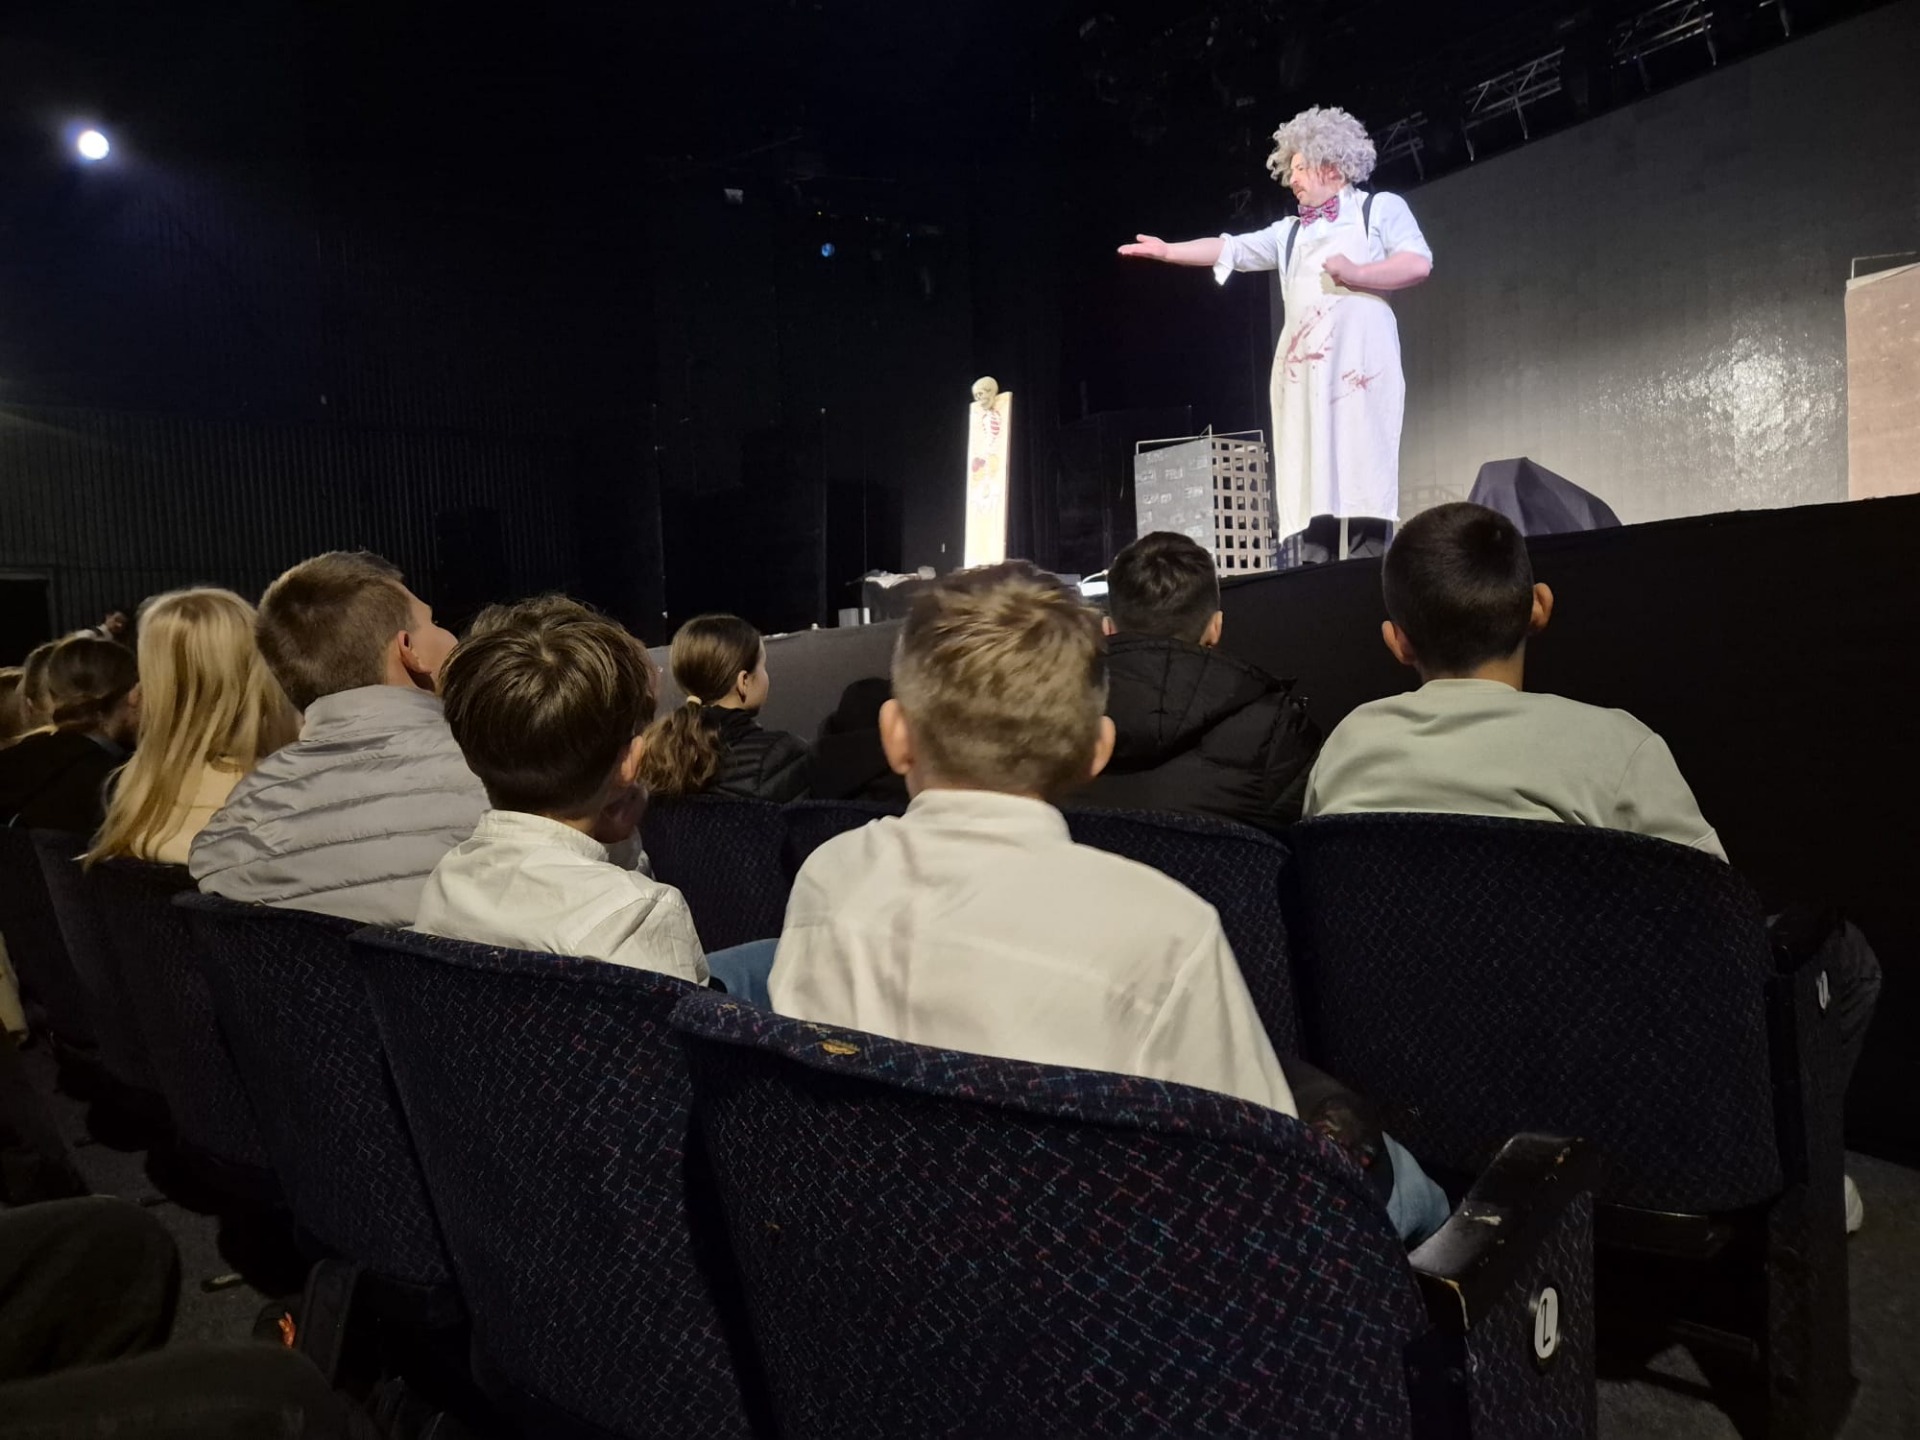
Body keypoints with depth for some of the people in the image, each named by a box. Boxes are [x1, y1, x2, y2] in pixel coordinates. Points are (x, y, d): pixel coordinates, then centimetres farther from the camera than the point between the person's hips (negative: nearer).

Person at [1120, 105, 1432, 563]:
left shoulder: (1380, 208, 14)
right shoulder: (1290, 232, 27)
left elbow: (1418, 263, 1)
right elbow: (1229, 248, 19)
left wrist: (1355, 273, -10)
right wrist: (1169, 251, 11)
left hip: (1359, 355, -4)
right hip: (1303, 363, 4)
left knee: (1362, 452, -14)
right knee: (1308, 462, -6)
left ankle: (1373, 546, -16)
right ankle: (1315, 556, -9)